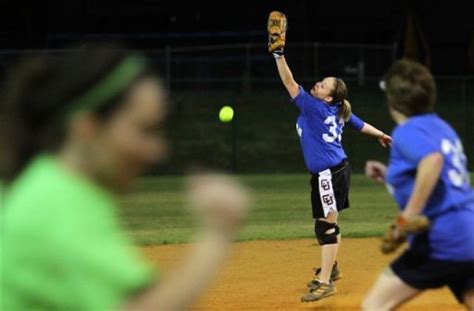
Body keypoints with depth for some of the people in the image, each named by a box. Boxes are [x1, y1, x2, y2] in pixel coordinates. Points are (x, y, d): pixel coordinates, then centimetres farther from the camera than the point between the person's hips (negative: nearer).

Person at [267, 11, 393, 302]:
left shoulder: (315, 107, -18)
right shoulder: (339, 112, 6)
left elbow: (290, 83, -23)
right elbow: (360, 124, 22)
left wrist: (278, 53, -27)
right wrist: (381, 135, 40)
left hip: (329, 175, -10)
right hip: (336, 171, 10)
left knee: (327, 226, -9)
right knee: (328, 223, 23)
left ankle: (325, 282, -9)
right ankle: (331, 268, 39)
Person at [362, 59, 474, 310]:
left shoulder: (407, 132, -6)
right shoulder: (442, 127, 20)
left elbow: (433, 160, -28)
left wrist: (409, 216, -25)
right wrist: (390, 175, 24)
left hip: (443, 241, -8)